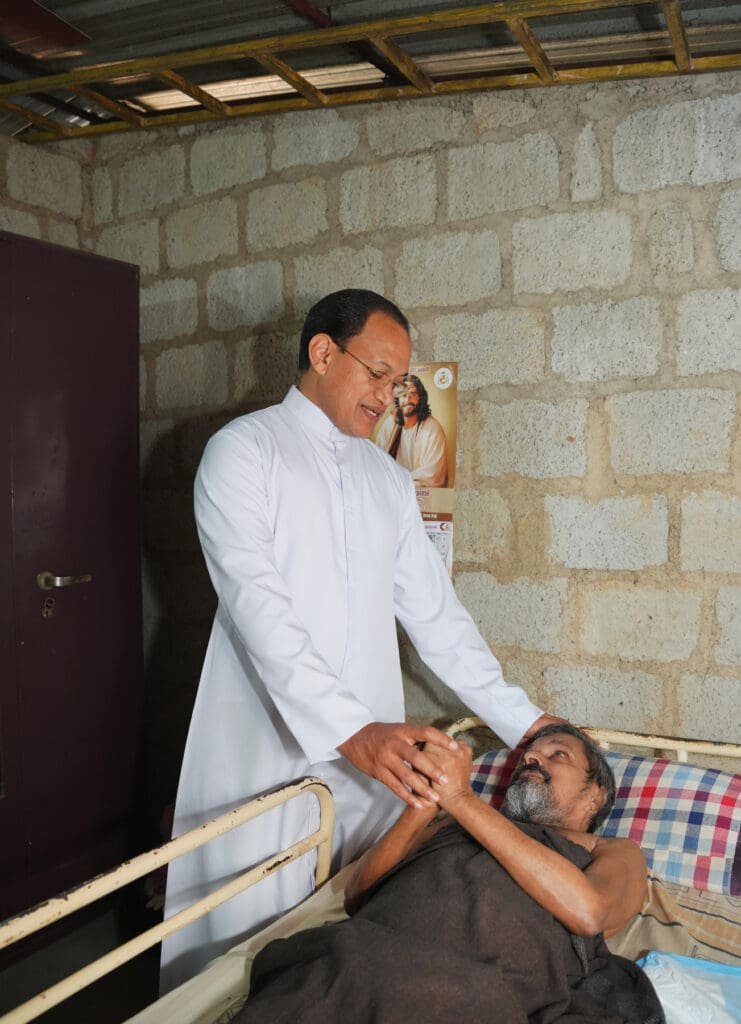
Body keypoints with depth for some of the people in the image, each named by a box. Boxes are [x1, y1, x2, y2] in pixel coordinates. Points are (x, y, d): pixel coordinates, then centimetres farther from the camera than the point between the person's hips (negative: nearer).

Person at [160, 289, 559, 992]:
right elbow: (257, 605, -17)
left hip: (373, 751, 5)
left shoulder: (390, 480, 14)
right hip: (269, 745, -4)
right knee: (251, 939, 4)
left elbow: (433, 613, 15)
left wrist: (523, 722, 10)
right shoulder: (244, 450, -4)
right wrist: (352, 730, -26)